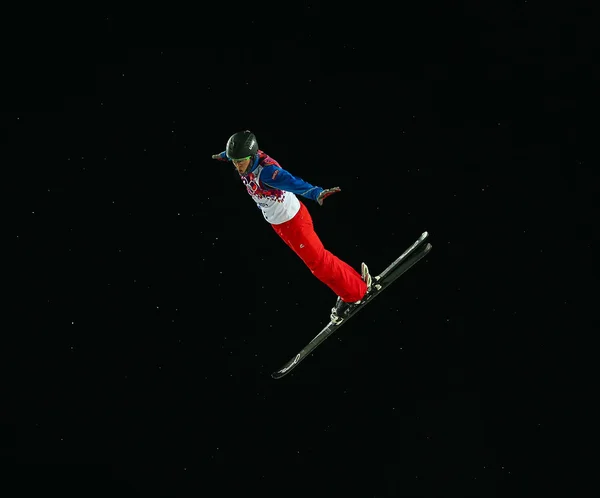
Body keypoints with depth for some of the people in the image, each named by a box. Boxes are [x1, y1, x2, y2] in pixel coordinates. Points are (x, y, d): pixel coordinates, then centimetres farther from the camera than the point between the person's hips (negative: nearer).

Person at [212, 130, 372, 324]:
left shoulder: (266, 171, -36)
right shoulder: (248, 158, -11)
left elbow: (292, 182, -55)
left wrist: (316, 192, -73)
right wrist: (223, 155, 39)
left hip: (293, 220, -8)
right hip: (277, 223, 8)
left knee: (317, 261, 3)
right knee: (315, 259, 20)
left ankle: (355, 293, 22)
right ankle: (354, 280, 36)